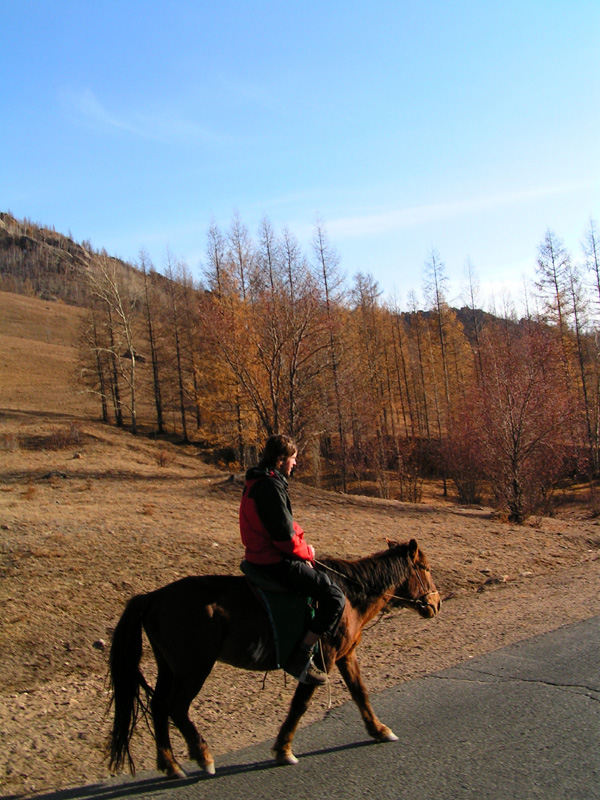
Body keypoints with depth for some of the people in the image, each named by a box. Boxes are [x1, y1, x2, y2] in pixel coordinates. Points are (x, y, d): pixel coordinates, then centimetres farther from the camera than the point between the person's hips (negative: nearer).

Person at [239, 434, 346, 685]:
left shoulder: (256, 482, 12)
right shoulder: (270, 486, -21)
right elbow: (284, 535, -23)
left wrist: (302, 542, 5)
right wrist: (306, 551, -4)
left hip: (260, 556, 11)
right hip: (276, 562, -11)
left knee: (321, 580, 30)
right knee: (334, 597, -12)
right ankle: (300, 657, -9)